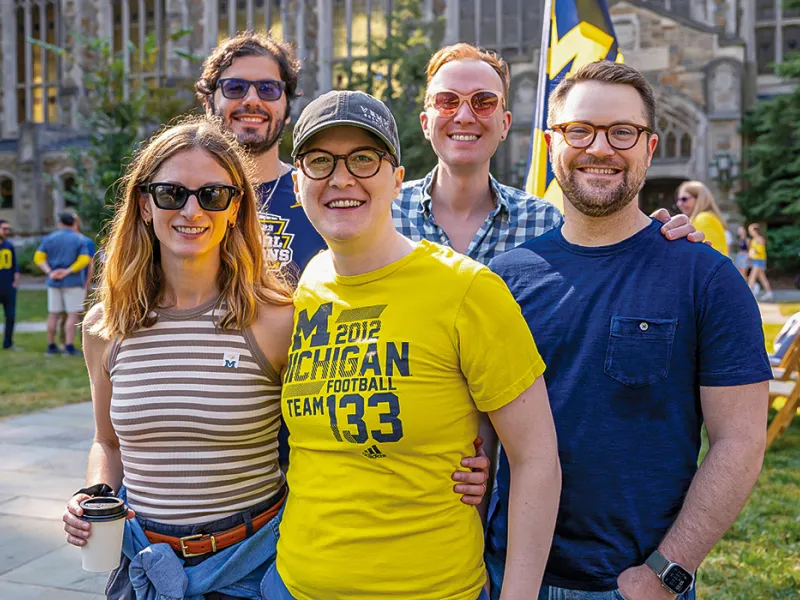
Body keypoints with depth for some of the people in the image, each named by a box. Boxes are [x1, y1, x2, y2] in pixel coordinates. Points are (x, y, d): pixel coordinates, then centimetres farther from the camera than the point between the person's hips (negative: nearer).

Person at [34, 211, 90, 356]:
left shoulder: (49, 238, 5)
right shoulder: (80, 239, -3)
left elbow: (39, 257, -4)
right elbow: (84, 260, -15)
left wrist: (49, 273, -13)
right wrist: (67, 272, -17)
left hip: (54, 282, 4)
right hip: (72, 282, -4)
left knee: (53, 314, 10)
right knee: (73, 315, -1)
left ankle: (51, 346, 14)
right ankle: (69, 347, -7)